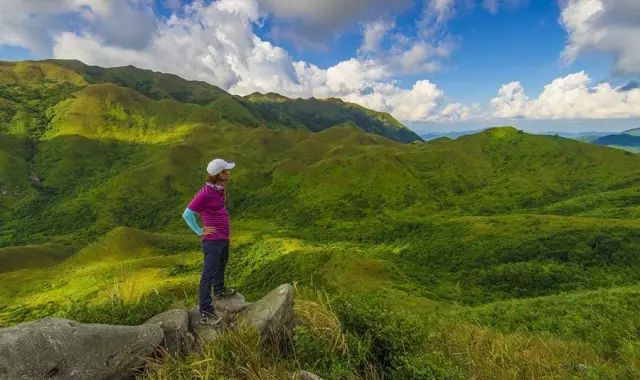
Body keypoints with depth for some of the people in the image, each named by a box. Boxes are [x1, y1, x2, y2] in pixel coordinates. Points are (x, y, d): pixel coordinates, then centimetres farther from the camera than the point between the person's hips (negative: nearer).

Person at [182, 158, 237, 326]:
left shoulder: (219, 187, -1)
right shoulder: (205, 193, -27)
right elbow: (187, 214, -24)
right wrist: (200, 231, -16)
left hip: (223, 237, 9)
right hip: (213, 240, -9)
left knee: (221, 265, 28)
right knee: (208, 274, -1)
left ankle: (219, 290, 51)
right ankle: (205, 313, 8)